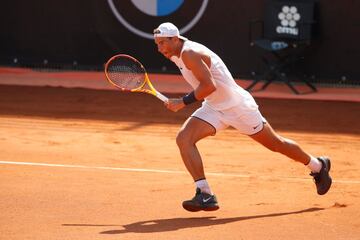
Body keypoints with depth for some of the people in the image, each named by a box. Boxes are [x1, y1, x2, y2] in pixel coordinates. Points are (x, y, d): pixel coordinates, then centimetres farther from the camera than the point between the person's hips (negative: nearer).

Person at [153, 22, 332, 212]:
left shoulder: (190, 53, -24)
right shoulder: (177, 55, 5)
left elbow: (209, 85, -31)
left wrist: (183, 102, -29)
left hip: (238, 106, -8)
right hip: (213, 108, 8)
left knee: (275, 144, 8)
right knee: (183, 138, -14)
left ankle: (318, 166, 31)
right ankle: (205, 194, -17)